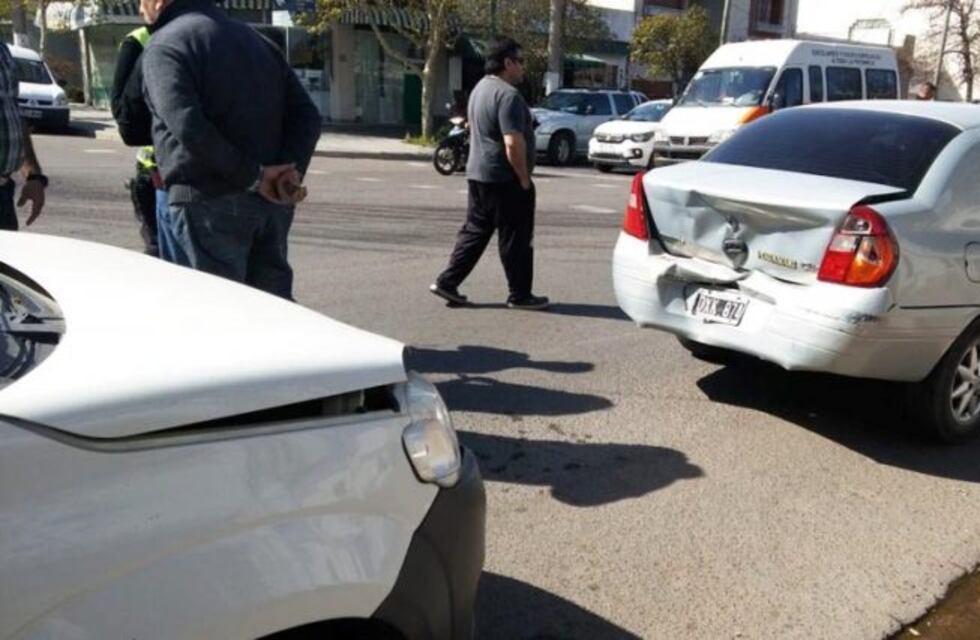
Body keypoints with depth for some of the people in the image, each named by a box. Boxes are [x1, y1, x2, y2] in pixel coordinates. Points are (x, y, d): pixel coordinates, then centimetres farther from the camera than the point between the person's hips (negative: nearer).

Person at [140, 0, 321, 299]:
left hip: (207, 202, -7)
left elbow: (187, 126, -21)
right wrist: (291, 170, -4)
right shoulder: (254, 38, 20)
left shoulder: (165, 45, -3)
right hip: (270, 203, 7)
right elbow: (307, 115, 11)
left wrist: (253, 175, -16)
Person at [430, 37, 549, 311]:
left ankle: (447, 282, 12)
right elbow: (513, 142, -26)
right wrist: (524, 178, -17)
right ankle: (520, 295, 10)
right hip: (504, 178, -9)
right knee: (515, 238, 1)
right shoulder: (508, 94, -18)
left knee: (475, 231, 14)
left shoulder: (481, 88, 14)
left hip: (478, 173, 9)